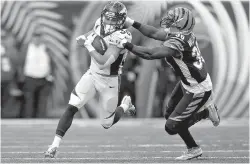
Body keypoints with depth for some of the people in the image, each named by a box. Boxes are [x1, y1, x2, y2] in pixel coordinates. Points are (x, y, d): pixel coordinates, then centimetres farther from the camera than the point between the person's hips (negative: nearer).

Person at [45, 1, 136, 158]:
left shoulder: (121, 36, -27)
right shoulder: (100, 23, -6)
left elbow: (103, 62, -34)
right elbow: (93, 33, 17)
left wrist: (88, 44, -29)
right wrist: (84, 37, -6)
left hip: (109, 81, -4)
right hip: (92, 74, 4)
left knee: (107, 124, 9)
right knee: (71, 108, -15)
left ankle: (125, 105, 39)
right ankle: (55, 145, -12)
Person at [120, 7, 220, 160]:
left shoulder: (177, 44, -33)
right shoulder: (181, 33, -6)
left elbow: (150, 54, -37)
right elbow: (154, 33, 6)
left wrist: (127, 45, -27)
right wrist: (132, 22, 3)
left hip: (197, 91, -9)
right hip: (187, 84, 9)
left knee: (172, 126, -2)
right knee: (169, 115, 21)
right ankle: (206, 111, 24)